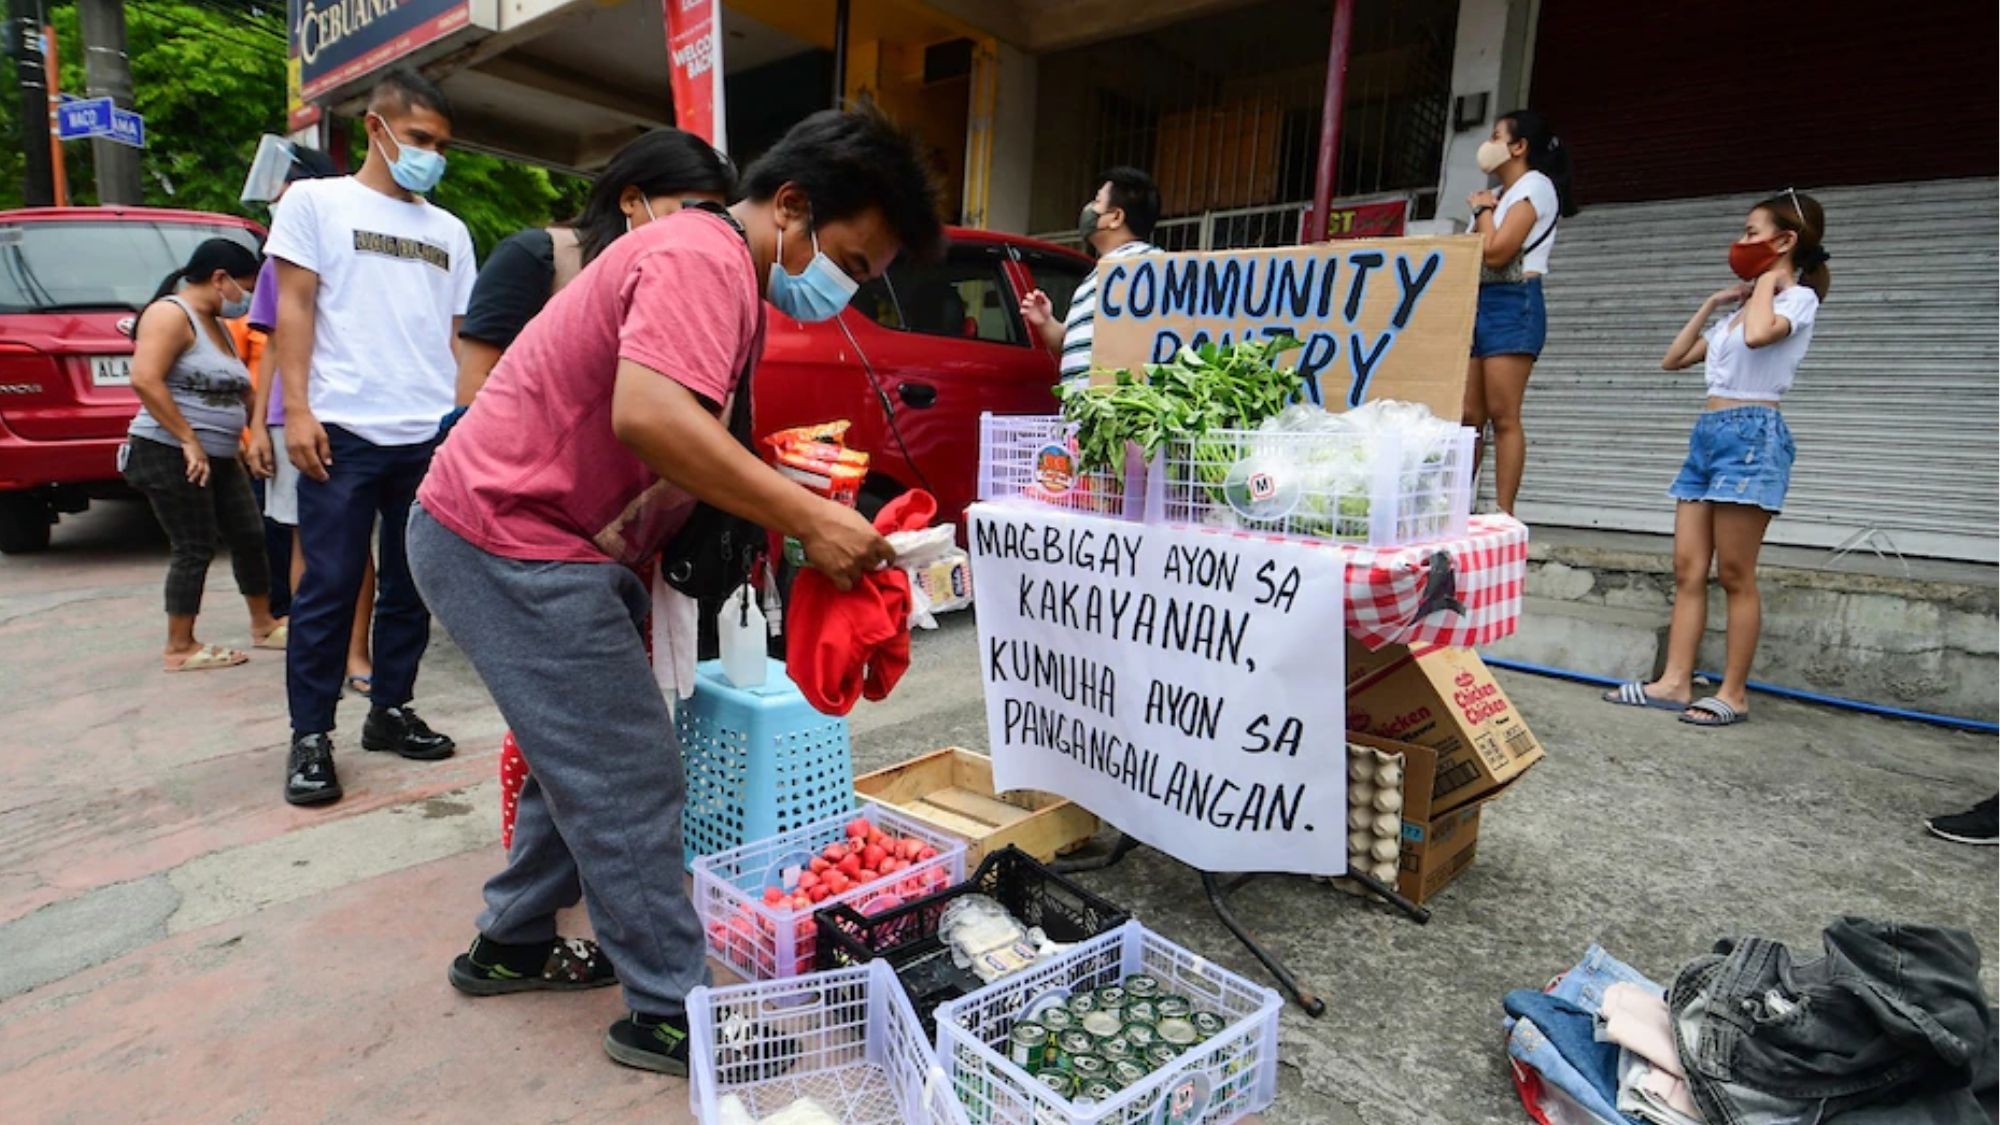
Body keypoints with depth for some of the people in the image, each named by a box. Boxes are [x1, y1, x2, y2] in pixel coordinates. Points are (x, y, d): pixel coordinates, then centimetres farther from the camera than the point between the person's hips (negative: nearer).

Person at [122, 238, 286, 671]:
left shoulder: (218, 325, 17)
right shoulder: (171, 314, -12)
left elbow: (238, 391, 26)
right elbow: (144, 379, -23)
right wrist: (189, 440, -22)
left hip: (218, 457, 9)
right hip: (170, 455, -9)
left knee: (249, 537, 10)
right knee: (194, 549, -4)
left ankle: (264, 625, 24)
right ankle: (180, 649, 8)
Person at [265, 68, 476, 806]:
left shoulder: (449, 231, 17)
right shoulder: (316, 201, 7)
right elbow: (294, 307, 1)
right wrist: (297, 409, -9)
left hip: (430, 436, 4)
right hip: (345, 431, -4)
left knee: (411, 585, 9)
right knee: (330, 586, -1)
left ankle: (389, 711, 22)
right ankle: (311, 736, 8)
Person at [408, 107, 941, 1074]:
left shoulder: (735, 279, 14)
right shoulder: (704, 256, -19)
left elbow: (694, 447, 14)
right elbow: (648, 416, -36)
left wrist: (799, 510, 2)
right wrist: (809, 518, -31)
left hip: (542, 536, 11)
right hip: (510, 537, -10)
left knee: (588, 760, 18)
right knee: (633, 780, -6)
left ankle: (511, 945, 35)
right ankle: (669, 1012, 8)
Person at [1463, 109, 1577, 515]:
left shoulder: (1535, 186, -3)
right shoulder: (1504, 193, 25)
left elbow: (1496, 252, -14)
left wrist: (1483, 208, -1)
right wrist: (1485, 209, 12)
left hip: (1512, 305, -9)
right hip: (1479, 303, 9)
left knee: (1503, 416, -12)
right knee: (1468, 416, 2)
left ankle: (1504, 514, -11)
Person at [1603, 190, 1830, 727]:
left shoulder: (1798, 298, -2)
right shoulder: (1740, 309, 22)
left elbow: (1758, 334, -25)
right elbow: (1674, 359, 25)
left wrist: (1766, 281, -8)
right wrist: (1712, 303, 20)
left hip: (1752, 435, -8)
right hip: (1707, 434, 8)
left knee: (1734, 575, -6)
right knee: (1688, 569, 3)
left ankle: (1734, 692, 2)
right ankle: (1675, 682, 4)